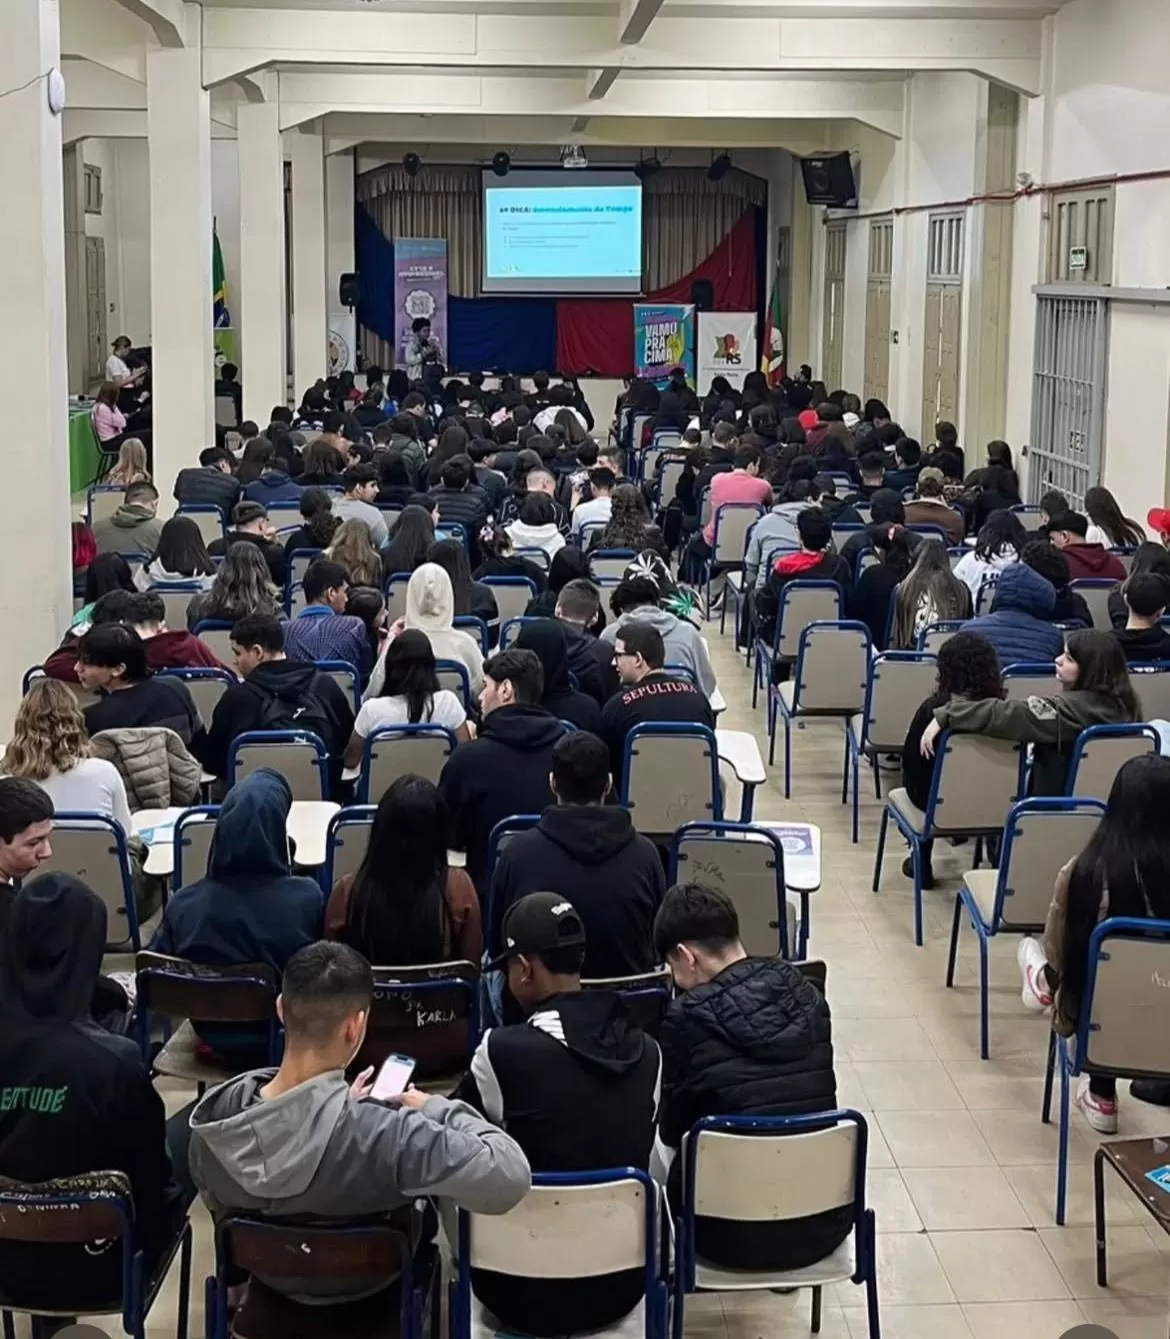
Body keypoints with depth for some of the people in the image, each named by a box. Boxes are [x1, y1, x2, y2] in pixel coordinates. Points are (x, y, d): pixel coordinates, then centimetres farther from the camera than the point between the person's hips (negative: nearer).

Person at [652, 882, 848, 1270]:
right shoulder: (805, 994, 1)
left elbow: (673, 1130, 2)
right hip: (827, 1222, 4)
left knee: (656, 1139, 24)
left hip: (736, 1234, -4)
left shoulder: (688, 1016, -12)